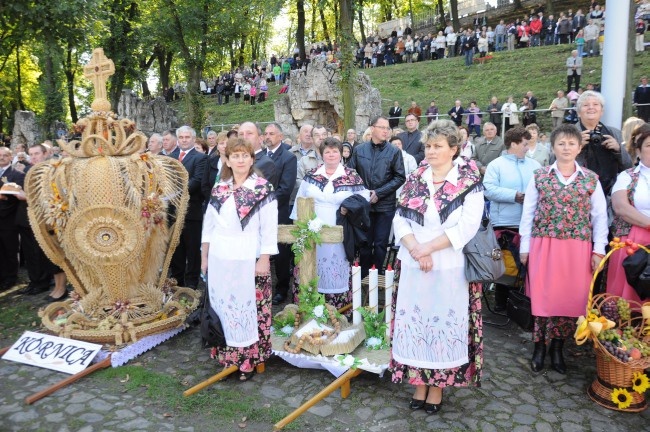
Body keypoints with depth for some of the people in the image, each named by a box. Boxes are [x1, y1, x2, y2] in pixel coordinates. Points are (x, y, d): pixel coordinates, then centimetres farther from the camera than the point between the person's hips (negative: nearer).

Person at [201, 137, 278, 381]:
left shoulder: (263, 189, -5)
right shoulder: (219, 189, 8)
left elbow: (269, 228, -8)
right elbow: (209, 225, 12)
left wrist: (264, 260, -12)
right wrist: (204, 257, 10)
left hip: (248, 260, -4)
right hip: (219, 259, 5)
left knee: (248, 309, 3)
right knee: (222, 308, 11)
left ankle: (248, 360, 17)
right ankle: (226, 358, 26)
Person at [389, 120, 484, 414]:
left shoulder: (469, 182, -5)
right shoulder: (415, 179, 6)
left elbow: (467, 225, -15)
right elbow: (400, 220, 1)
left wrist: (429, 248, -17)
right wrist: (416, 250, -15)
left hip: (450, 268, -3)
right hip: (413, 266, 4)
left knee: (444, 322, 5)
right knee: (415, 321, 8)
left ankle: (437, 387, 22)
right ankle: (419, 384, 23)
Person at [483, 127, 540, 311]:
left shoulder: (534, 165, 12)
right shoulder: (496, 165, -1)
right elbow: (489, 190, -13)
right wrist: (514, 195, -18)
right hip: (504, 223, -4)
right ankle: (501, 302, 19)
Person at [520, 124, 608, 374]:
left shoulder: (591, 179, 4)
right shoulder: (539, 177, 3)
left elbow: (600, 216, 6)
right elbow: (528, 213, 4)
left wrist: (599, 249, 0)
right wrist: (525, 247, 2)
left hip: (578, 248, 1)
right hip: (543, 246, -1)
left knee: (570, 297, 5)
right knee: (543, 296, 3)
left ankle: (558, 348, 22)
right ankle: (539, 347, 18)